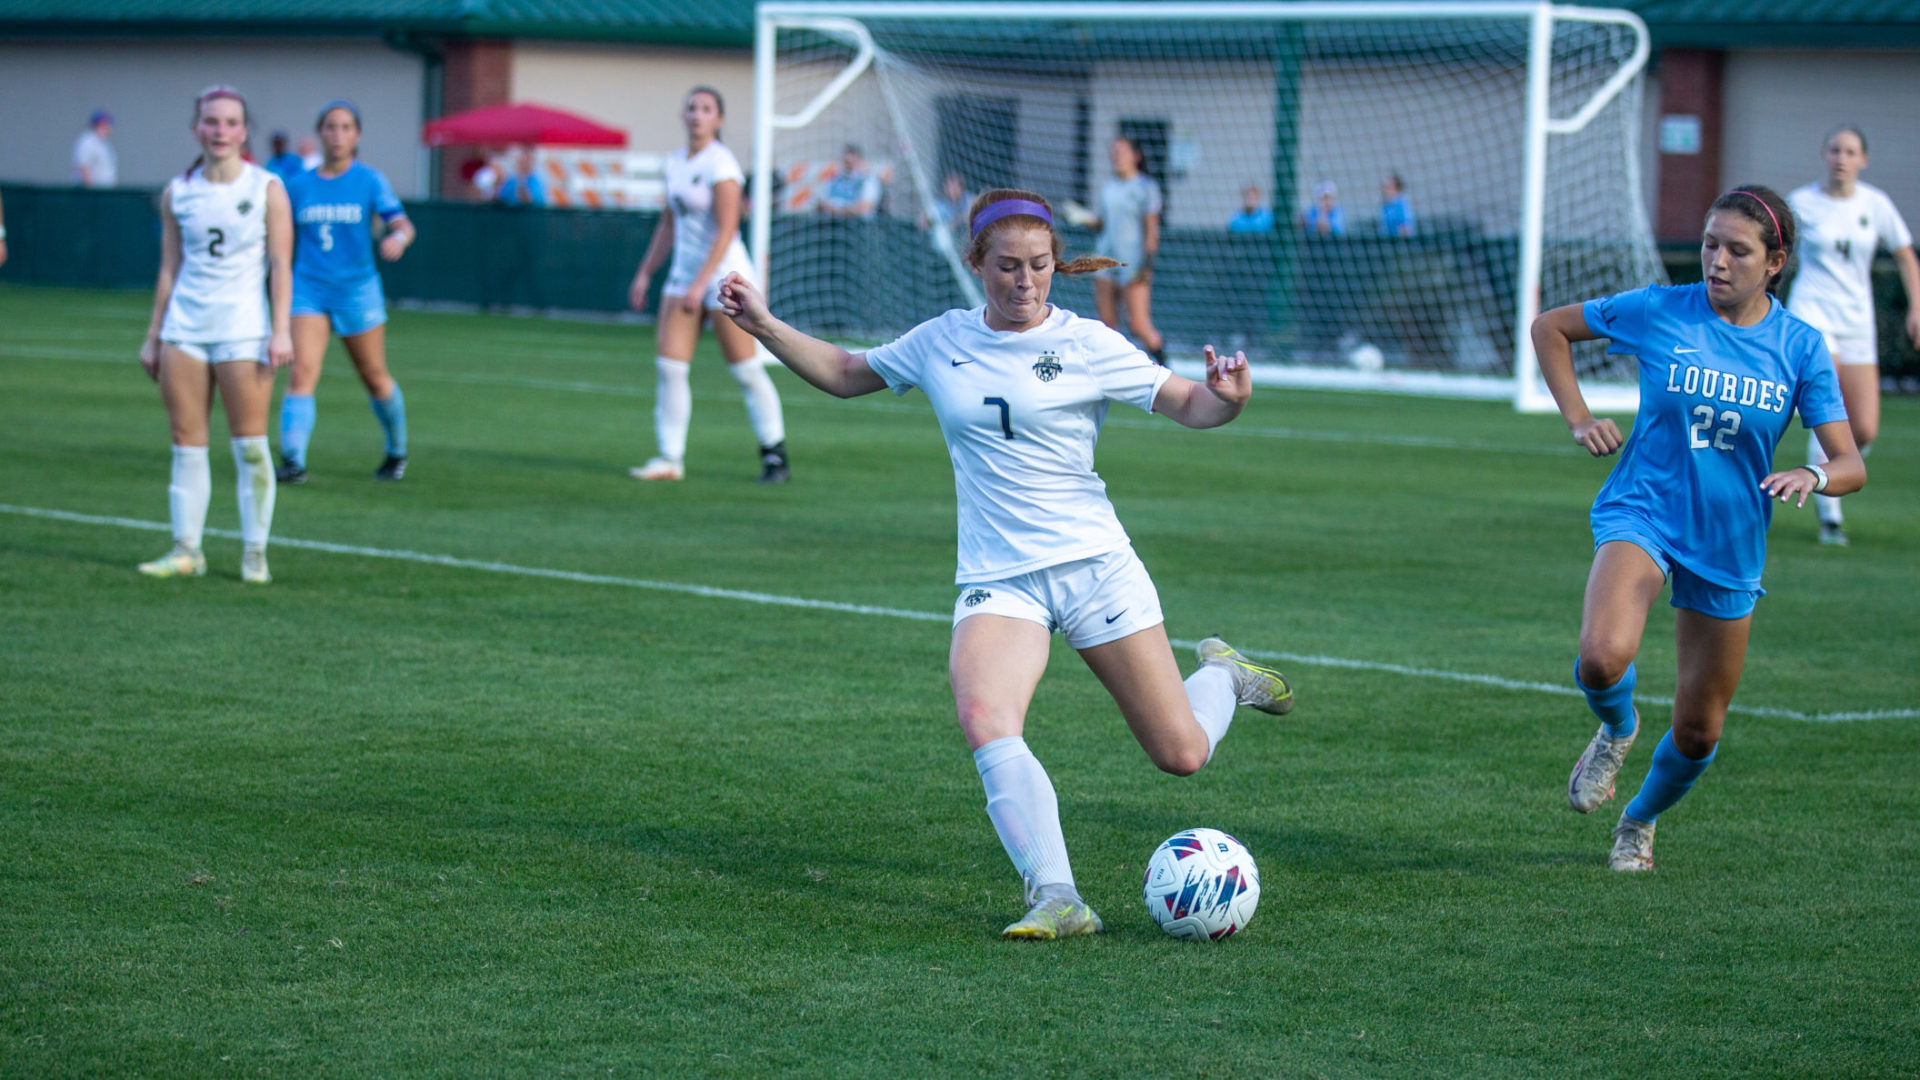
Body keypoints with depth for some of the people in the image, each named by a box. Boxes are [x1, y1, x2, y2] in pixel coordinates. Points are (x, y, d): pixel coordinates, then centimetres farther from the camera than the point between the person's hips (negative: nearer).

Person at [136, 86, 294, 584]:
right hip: (184, 329, 3)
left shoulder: (267, 189, 1)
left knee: (250, 445, -3)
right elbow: (170, 268, 14)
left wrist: (281, 330, -9)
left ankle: (254, 553, 2)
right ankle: (186, 549, 8)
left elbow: (280, 264, -2)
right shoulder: (177, 193, 9)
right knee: (186, 444, 3)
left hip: (244, 328, -3)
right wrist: (154, 335, 12)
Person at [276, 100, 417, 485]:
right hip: (309, 290, 1)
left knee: (375, 378, 12)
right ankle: (293, 460, -25)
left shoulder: (370, 181, -3)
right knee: (301, 373, -17)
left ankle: (397, 451, 35)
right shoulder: (298, 185, 5)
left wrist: (398, 239, -37)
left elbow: (403, 225, -14)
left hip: (357, 290, -1)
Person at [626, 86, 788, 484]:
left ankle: (775, 455, 7)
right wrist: (645, 273, 16)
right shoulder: (675, 162, 11)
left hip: (724, 273, -7)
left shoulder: (720, 164, -13)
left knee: (746, 369, -3)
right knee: (668, 366, -2)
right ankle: (671, 458, 2)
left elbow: (726, 230, -18)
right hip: (683, 273, 7)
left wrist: (701, 283, -22)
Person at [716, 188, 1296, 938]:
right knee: (983, 717, -30)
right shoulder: (941, 343, 6)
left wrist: (1227, 399, -24)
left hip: (1094, 567, -2)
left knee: (1181, 757, 1)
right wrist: (764, 327, 11)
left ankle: (1220, 674, 37)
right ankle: (1057, 900, -32)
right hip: (997, 580, 2)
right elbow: (844, 375, 21)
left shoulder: (1087, 345, -3)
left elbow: (1186, 405, -2)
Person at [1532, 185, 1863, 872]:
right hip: (1642, 514, -2)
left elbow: (1850, 465, -8)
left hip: (1729, 549, 2)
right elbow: (1550, 327, 7)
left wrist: (1812, 476, -31)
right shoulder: (1658, 311, -8)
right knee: (1603, 657, -32)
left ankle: (1640, 821, 42)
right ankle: (1616, 729, 5)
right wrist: (1577, 418, -4)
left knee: (1698, 732, 10)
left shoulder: (1800, 347, -5)